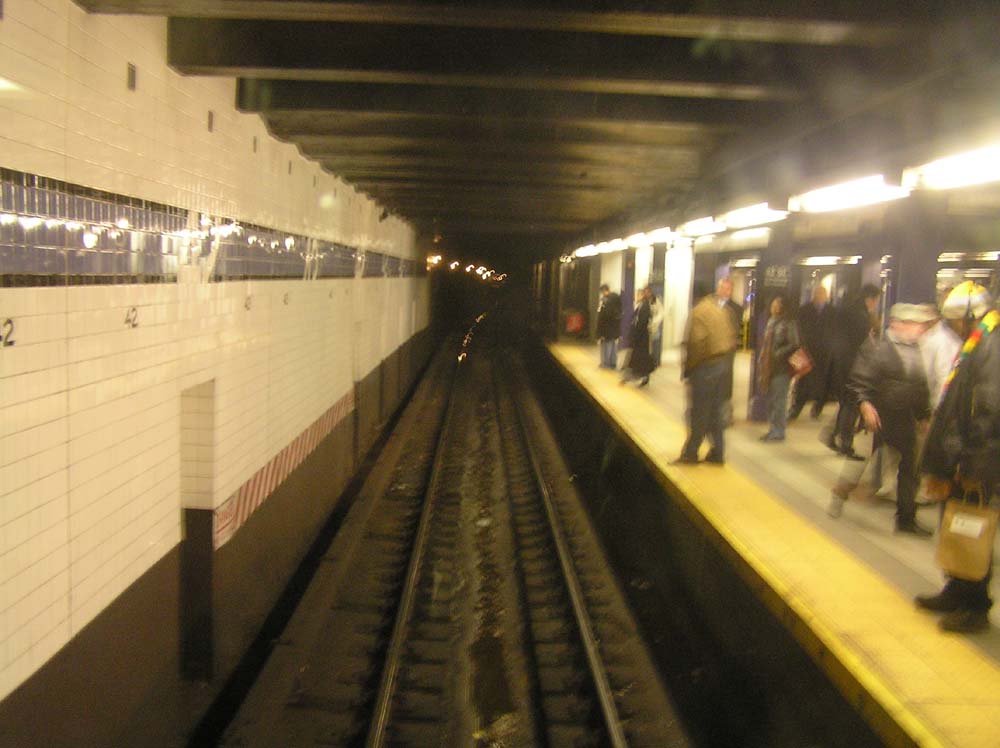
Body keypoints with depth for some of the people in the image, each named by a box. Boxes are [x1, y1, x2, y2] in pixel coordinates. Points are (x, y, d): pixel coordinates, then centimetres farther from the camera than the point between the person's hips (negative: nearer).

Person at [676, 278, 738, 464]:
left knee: (698, 413, -1)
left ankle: (690, 453, 6)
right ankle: (717, 452, 17)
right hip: (721, 364, 7)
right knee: (715, 412, 14)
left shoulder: (700, 310, -14)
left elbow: (696, 341, -19)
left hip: (704, 365, -7)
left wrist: (688, 366, -11)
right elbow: (732, 337, 12)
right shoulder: (722, 310, 11)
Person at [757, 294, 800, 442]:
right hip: (769, 367, 8)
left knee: (778, 400, -3)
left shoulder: (788, 324, -11)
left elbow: (793, 345, -15)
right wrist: (762, 360, 13)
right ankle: (773, 429, 24)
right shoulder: (771, 321, 12)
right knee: (771, 400, 14)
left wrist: (778, 354, -20)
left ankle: (778, 432, 6)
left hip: (781, 368, -8)